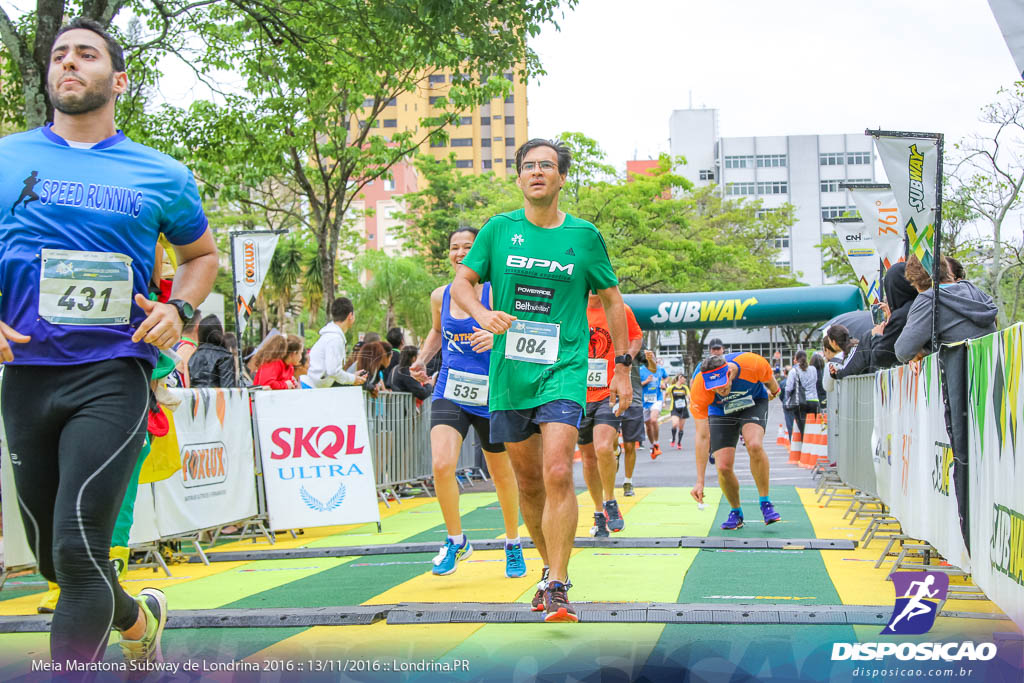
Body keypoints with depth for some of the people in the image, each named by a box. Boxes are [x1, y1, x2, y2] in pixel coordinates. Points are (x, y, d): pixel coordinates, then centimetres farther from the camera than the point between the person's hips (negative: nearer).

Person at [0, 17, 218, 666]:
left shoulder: (163, 176, 7)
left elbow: (202, 254, 21)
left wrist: (179, 309, 1)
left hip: (113, 372, -3)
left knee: (79, 546, -19)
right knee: (53, 556, 14)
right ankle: (138, 619, 42)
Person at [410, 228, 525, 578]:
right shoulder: (440, 296, 5)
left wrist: (497, 337, -32)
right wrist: (422, 360, 9)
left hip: (490, 395, -2)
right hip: (449, 392, 2)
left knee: (501, 473, 12)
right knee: (442, 465, -19)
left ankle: (513, 545, 34)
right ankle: (456, 540, 2)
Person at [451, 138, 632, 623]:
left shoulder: (583, 235, 3)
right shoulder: (499, 229, 6)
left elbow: (611, 300, 12)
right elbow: (461, 282, 9)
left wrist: (622, 367, 9)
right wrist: (482, 313, -14)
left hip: (563, 370, -3)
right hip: (508, 372, 3)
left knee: (557, 474, -19)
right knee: (529, 482, 11)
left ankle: (558, 590, -15)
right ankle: (551, 567, 31)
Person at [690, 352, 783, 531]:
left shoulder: (752, 364, -36)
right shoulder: (698, 391, -33)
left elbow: (769, 379, -8)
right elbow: (702, 436, -27)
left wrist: (773, 392, 15)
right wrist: (700, 482, -29)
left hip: (754, 403, -1)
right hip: (720, 412, 1)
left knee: (754, 445, -30)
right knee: (723, 467, -14)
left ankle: (765, 503, -13)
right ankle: (736, 512, 13)